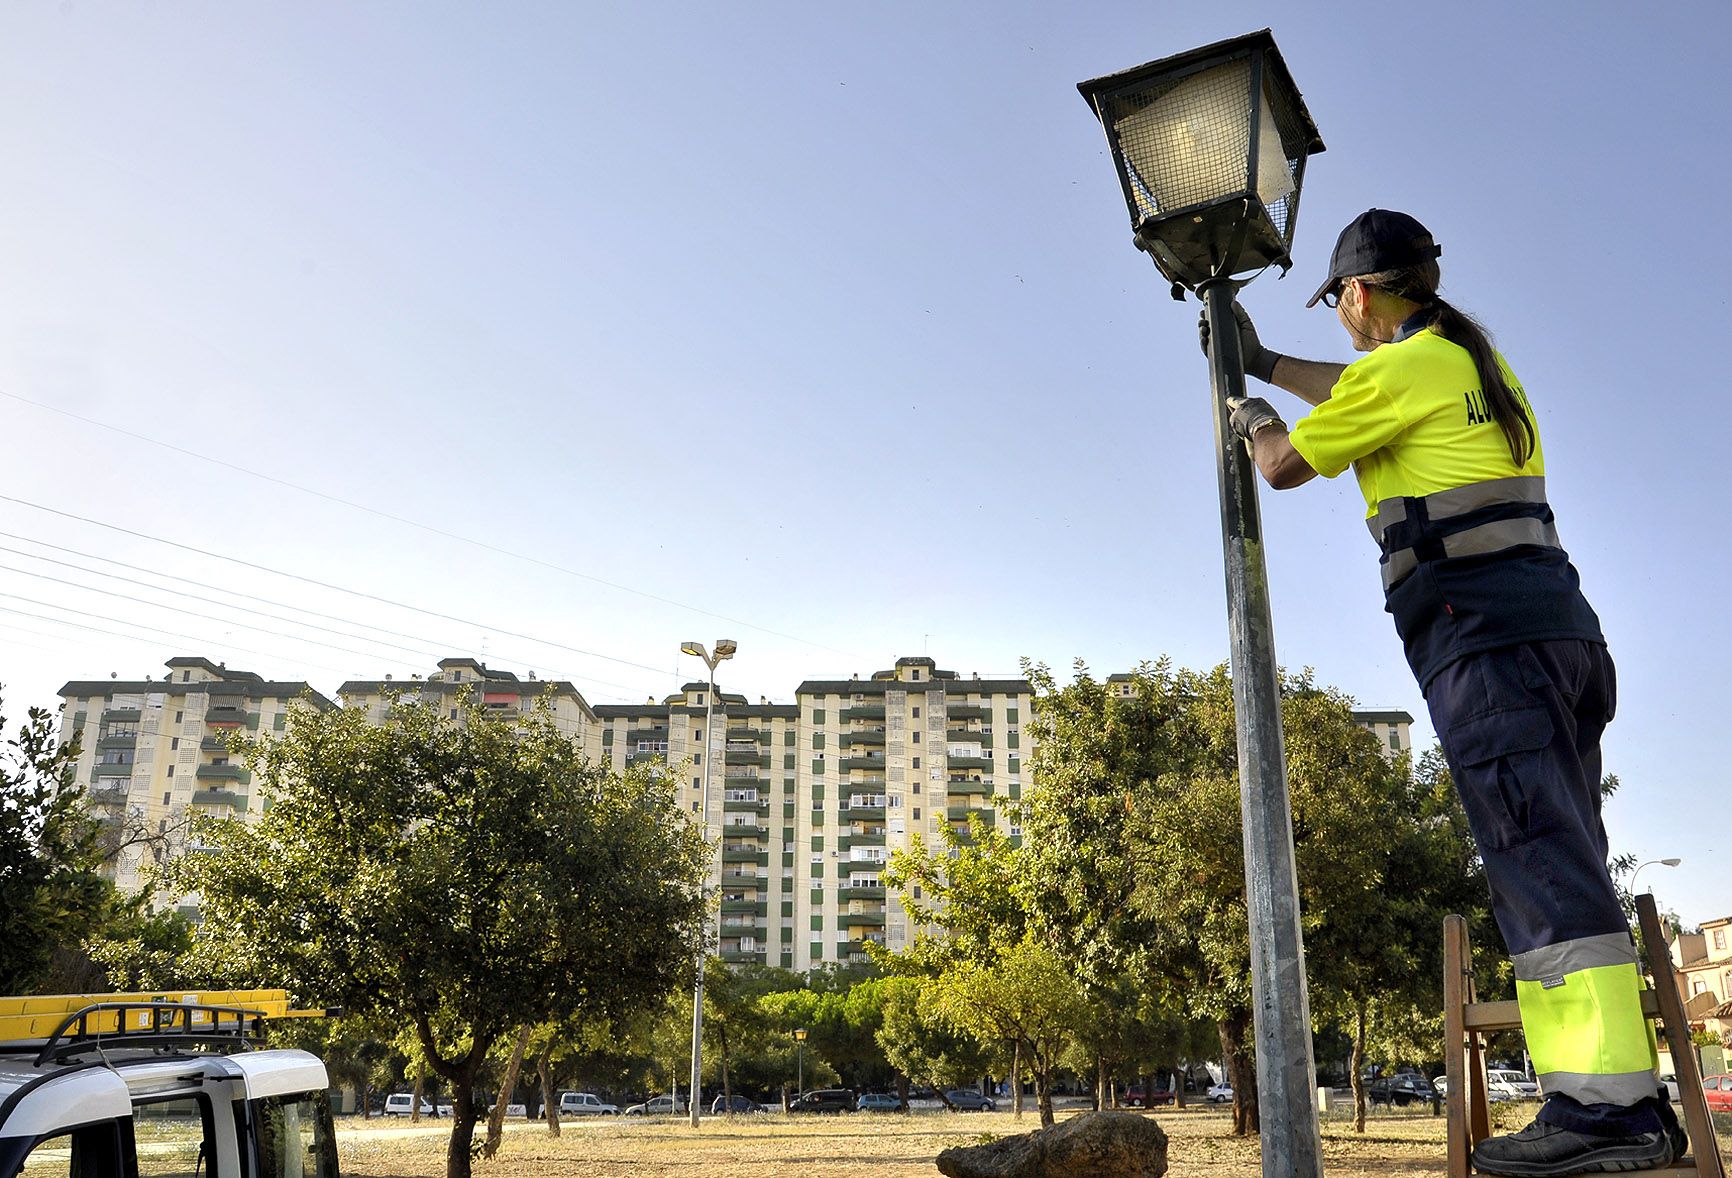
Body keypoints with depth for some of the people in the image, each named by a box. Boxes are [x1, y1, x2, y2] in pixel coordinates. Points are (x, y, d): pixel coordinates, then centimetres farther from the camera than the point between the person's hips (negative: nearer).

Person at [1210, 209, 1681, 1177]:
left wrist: (1255, 423, 31)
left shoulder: (1397, 367, -2)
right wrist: (1265, 360, 52)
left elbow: (1286, 467, 9)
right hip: (1555, 619, 9)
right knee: (1561, 862, 6)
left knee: (1538, 853, -16)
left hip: (1479, 624, -9)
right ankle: (1630, 1098, 6)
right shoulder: (1473, 359, 24)